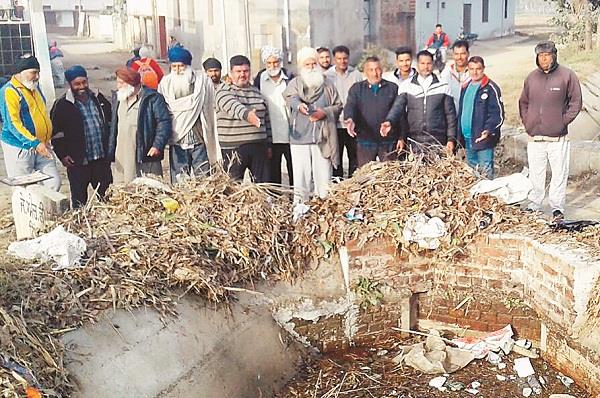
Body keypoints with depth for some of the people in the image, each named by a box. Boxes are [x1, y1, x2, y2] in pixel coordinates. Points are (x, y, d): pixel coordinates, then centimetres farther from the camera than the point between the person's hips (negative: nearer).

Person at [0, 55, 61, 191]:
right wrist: (35, 143, -29)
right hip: (19, 149, -8)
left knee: (54, 183, 3)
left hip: (42, 147, 8)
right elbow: (13, 123, -21)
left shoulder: (35, 87, 13)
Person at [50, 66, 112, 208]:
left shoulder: (98, 99, 8)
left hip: (102, 158, 4)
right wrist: (62, 155, -9)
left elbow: (110, 121, 18)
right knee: (79, 200, 5)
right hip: (78, 162, -4)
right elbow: (56, 133, -4)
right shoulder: (62, 105, -5)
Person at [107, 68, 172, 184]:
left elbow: (164, 122, -8)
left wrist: (158, 145, -18)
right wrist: (110, 152, 18)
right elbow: (113, 125, 22)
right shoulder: (117, 98, 18)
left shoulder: (153, 98, -4)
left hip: (145, 157, -6)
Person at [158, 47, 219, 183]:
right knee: (178, 182, 3)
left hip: (199, 140, -1)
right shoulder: (165, 83, 6)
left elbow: (211, 110, 4)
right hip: (177, 141, 1)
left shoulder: (203, 81, 2)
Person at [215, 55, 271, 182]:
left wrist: (268, 145, 16)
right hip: (234, 149, -4)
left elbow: (266, 119, 19)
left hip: (259, 147, 5)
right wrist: (246, 114, -44)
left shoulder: (257, 92, 16)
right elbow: (233, 106, -24)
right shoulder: (223, 90, -1)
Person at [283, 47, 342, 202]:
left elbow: (338, 106, 11)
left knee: (324, 177, 2)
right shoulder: (295, 83, 7)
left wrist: (325, 112, -10)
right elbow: (290, 97, -13)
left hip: (323, 138, 1)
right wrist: (299, 105, -36)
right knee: (301, 177, 1)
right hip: (300, 138, -1)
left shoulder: (327, 84, 12)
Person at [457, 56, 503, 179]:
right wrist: (460, 134, 14)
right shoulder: (466, 87, 15)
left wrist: (489, 130, -26)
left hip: (483, 138, -7)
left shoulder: (491, 88, -8)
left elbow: (498, 114, -12)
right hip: (467, 138, 7)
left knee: (485, 171, -7)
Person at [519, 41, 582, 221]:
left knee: (559, 173, 1)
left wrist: (563, 121, -8)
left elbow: (575, 103, 0)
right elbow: (523, 102, 19)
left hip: (558, 138, -3)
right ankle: (534, 204, 21)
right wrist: (527, 121, 8)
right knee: (536, 174, 10)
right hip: (535, 137, 3)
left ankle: (557, 207, 11)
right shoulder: (532, 77, 9)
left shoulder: (567, 75, -2)